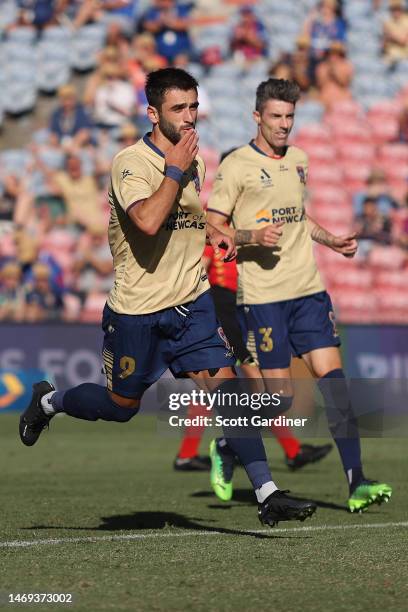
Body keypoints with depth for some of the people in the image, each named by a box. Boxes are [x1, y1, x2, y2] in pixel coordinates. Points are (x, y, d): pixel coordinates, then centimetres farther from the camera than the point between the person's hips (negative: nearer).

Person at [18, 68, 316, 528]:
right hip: (137, 310, -5)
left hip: (192, 303, 5)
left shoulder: (194, 163, 7)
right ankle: (48, 401, 39)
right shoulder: (130, 163, -16)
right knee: (121, 407, 10)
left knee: (225, 389, -9)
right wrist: (175, 167, -24)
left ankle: (267, 494, -11)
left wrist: (212, 234, 9)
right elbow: (148, 220, -34)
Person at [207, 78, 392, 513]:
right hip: (261, 295, -5)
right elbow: (212, 229, -5)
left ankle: (357, 485, -9)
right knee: (280, 395, -5)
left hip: (308, 289, 5)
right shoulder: (236, 166, -5)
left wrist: (332, 241, 14)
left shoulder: (298, 160, 15)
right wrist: (252, 236, -21)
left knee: (332, 374, -6)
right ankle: (226, 446, 24)